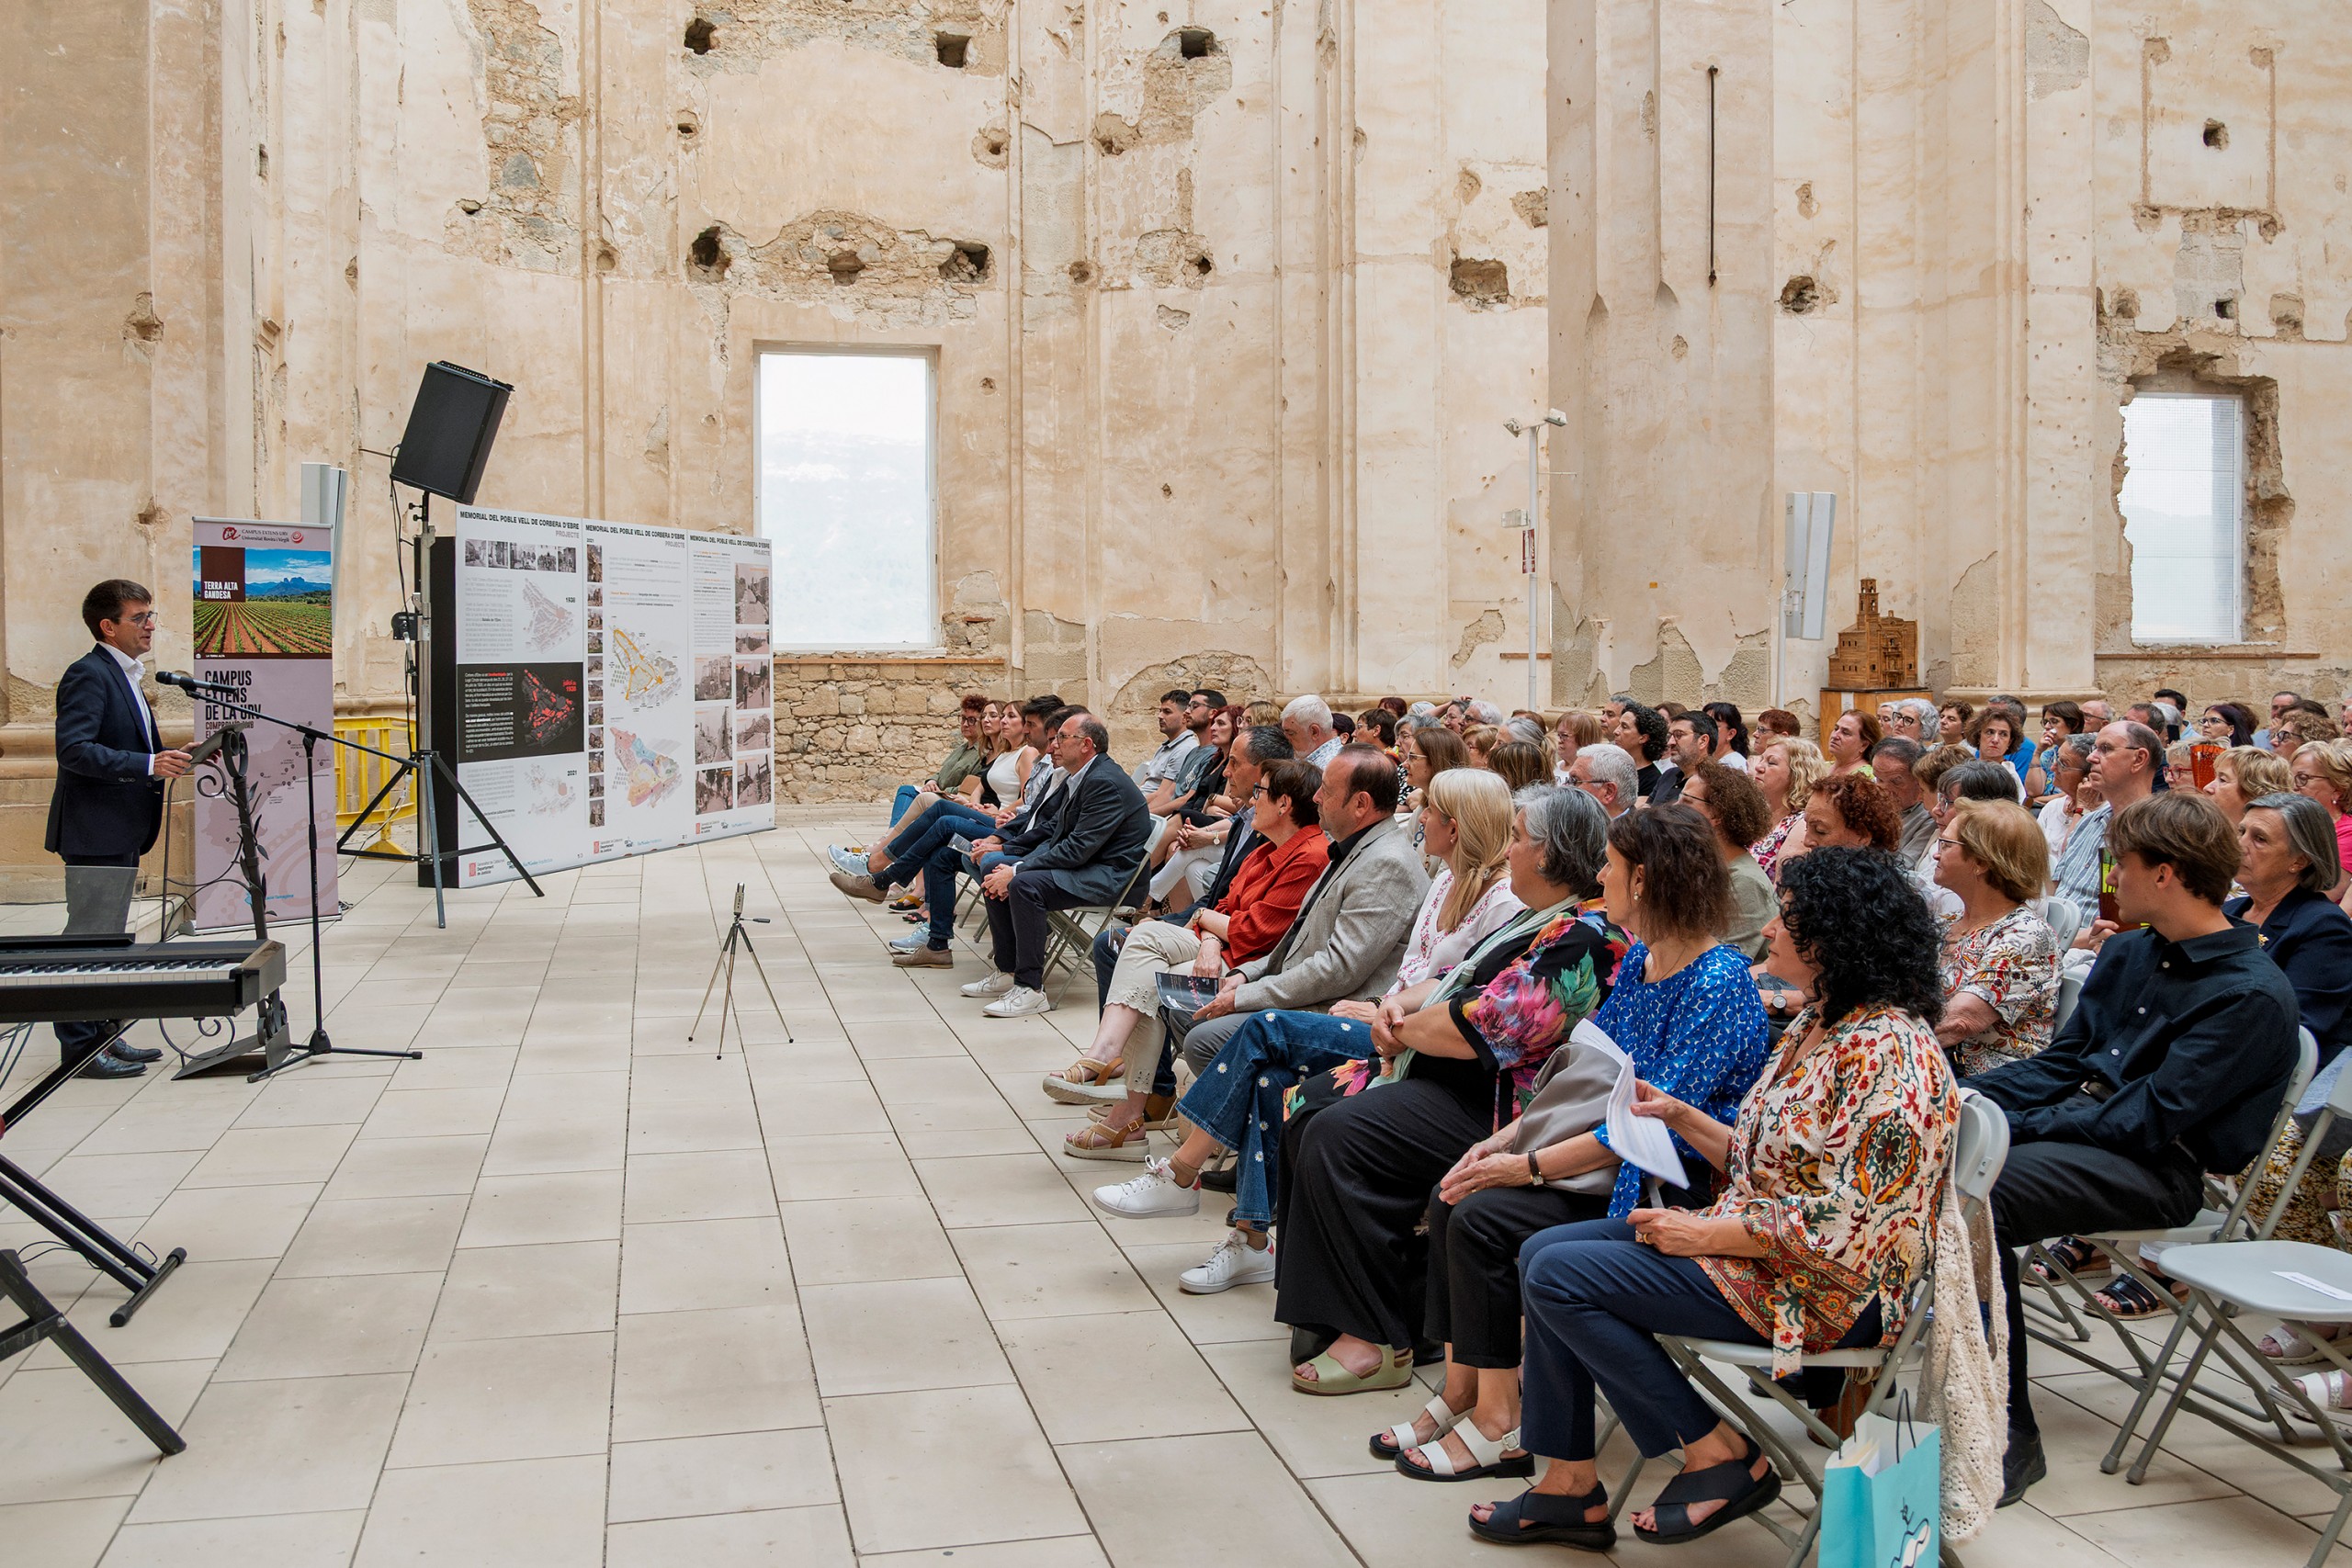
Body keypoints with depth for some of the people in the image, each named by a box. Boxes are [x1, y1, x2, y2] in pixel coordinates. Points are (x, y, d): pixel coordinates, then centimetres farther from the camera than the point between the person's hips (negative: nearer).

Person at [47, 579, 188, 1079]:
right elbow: (73, 749, -25)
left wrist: (168, 758, 10)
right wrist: (147, 765, -31)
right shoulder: (88, 674, -13)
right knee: (90, 938, -5)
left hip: (123, 832, 10)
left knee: (108, 939, 15)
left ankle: (105, 1035, 23)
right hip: (95, 832, -10)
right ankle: (80, 1046, 0)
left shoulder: (124, 676, 17)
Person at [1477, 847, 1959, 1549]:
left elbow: (1847, 1227, -25)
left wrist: (1703, 1235, -18)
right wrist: (1680, 1116, 6)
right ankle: (1571, 1489, 8)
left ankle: (1720, 1456, -3)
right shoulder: (1817, 1025, 10)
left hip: (1828, 1291, -10)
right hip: (1758, 1247, 10)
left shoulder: (1889, 1052, -21)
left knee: (1559, 1275, -15)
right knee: (1542, 1251, 4)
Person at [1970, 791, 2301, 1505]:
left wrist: (2015, 1127, -20)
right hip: (2081, 1120, 8)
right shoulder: (2127, 952, 14)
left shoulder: (2252, 995, -13)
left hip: (2160, 1168, -8)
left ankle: (2008, 1439, -24)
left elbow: (2148, 1119, -19)